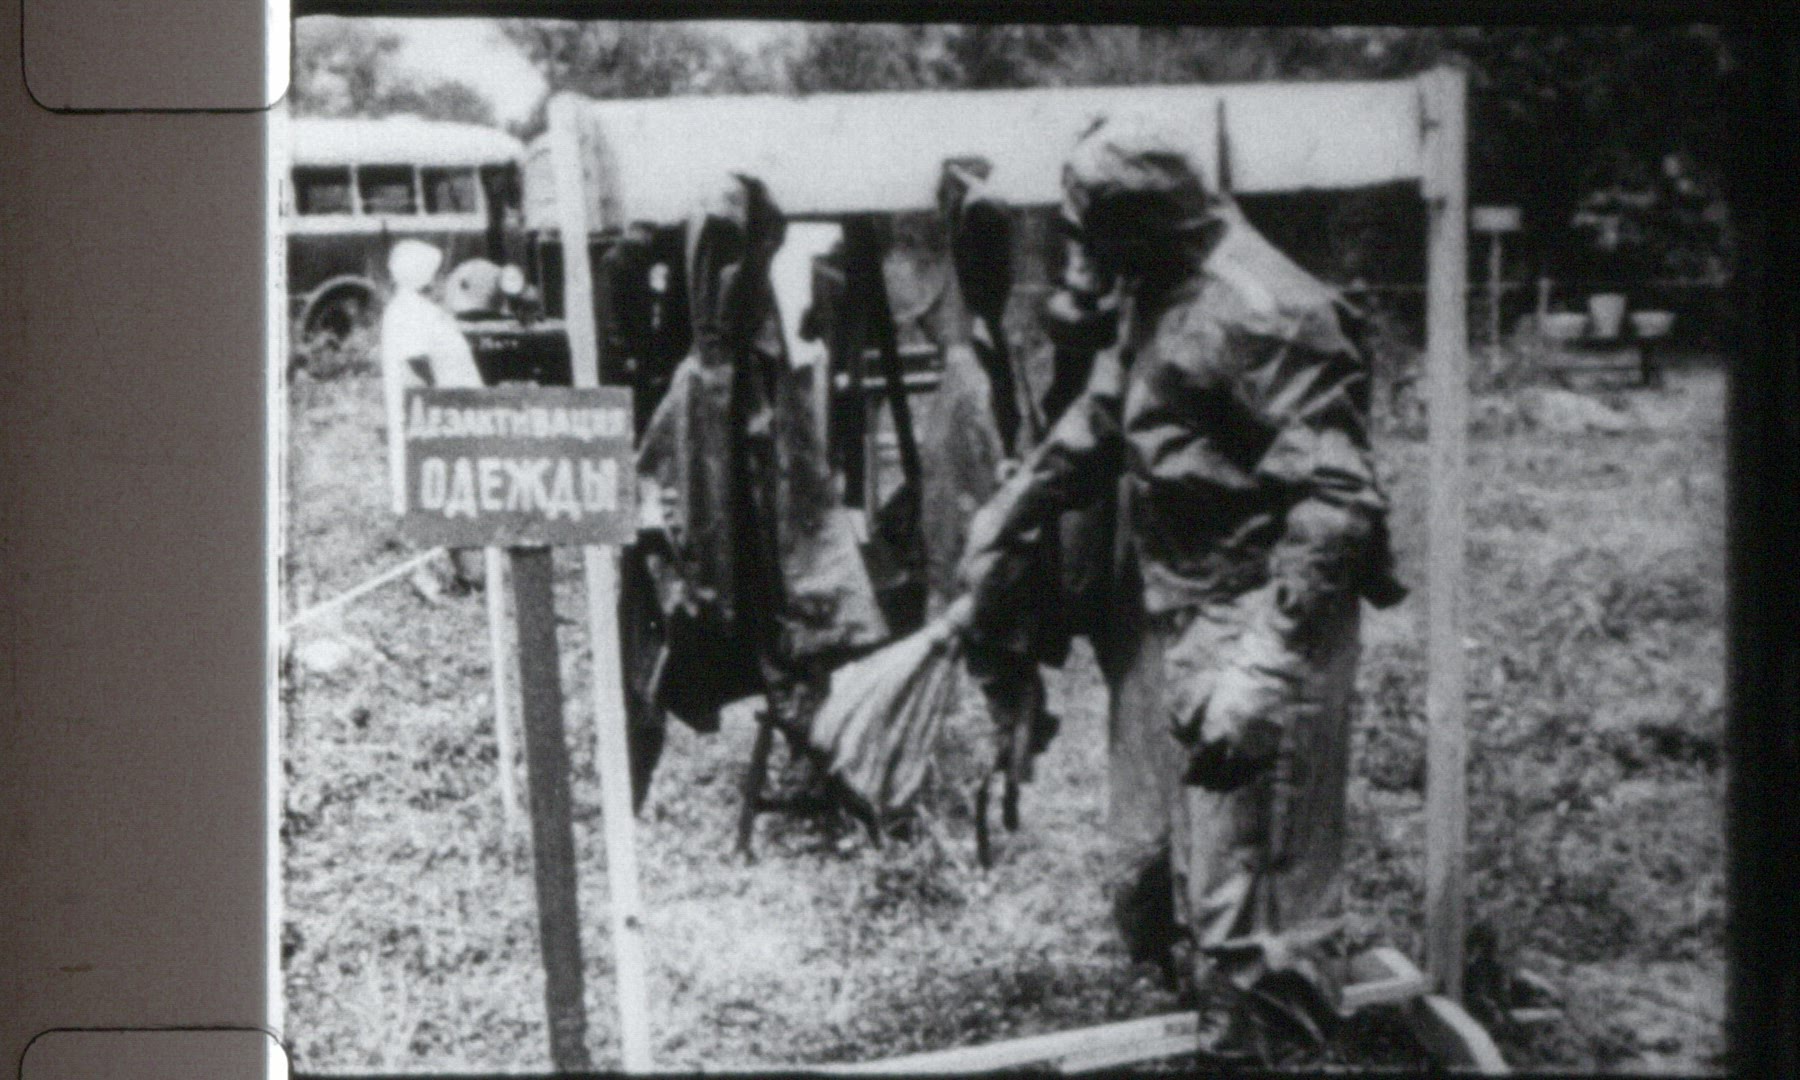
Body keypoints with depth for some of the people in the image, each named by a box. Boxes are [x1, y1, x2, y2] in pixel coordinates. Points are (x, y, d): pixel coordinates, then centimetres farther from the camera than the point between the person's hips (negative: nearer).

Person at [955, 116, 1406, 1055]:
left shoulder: (1256, 314, -22)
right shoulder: (1155, 292, 7)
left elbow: (1336, 501, -26)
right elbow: (1099, 425, 23)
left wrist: (1265, 664, -33)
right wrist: (1007, 521, 22)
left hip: (1245, 616, -10)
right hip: (1161, 615, 10)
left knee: (1243, 912, -4)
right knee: (1148, 883, 20)